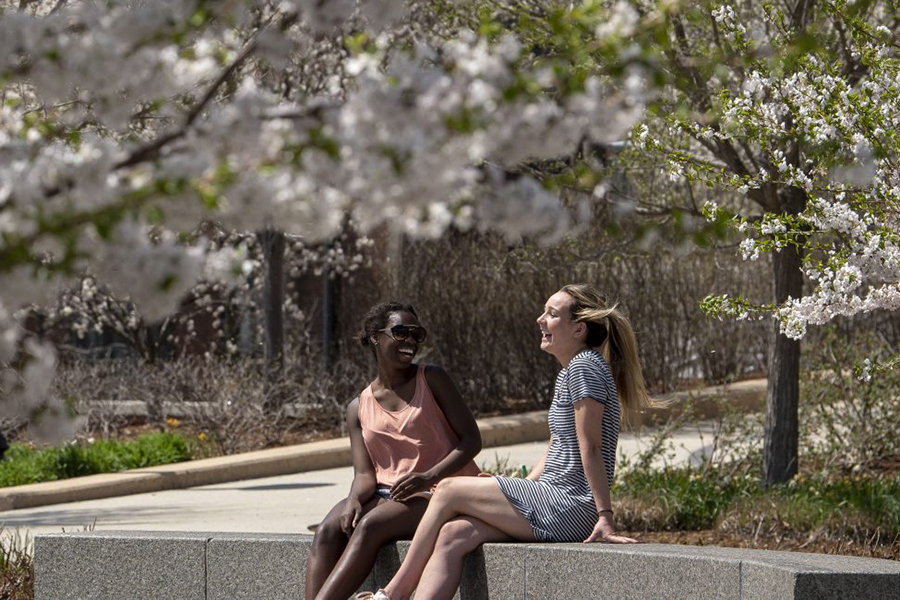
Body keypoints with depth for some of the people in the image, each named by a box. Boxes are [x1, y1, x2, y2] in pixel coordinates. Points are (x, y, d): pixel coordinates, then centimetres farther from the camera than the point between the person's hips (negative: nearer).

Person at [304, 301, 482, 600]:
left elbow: (471, 439, -2)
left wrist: (428, 477, -18)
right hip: (387, 493, 4)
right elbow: (364, 474, 6)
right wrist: (355, 500, -20)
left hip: (439, 490, -4)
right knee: (328, 531, -25)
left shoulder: (431, 380, 4)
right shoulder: (359, 408, 13)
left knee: (370, 525, -32)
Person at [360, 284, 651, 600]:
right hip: (559, 504, 9)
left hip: (572, 507, -9)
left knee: (448, 490, -5)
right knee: (453, 535, -8)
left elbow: (591, 448, -16)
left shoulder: (584, 367, -11)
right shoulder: (568, 373, 21)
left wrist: (604, 517, -19)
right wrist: (515, 493, 17)